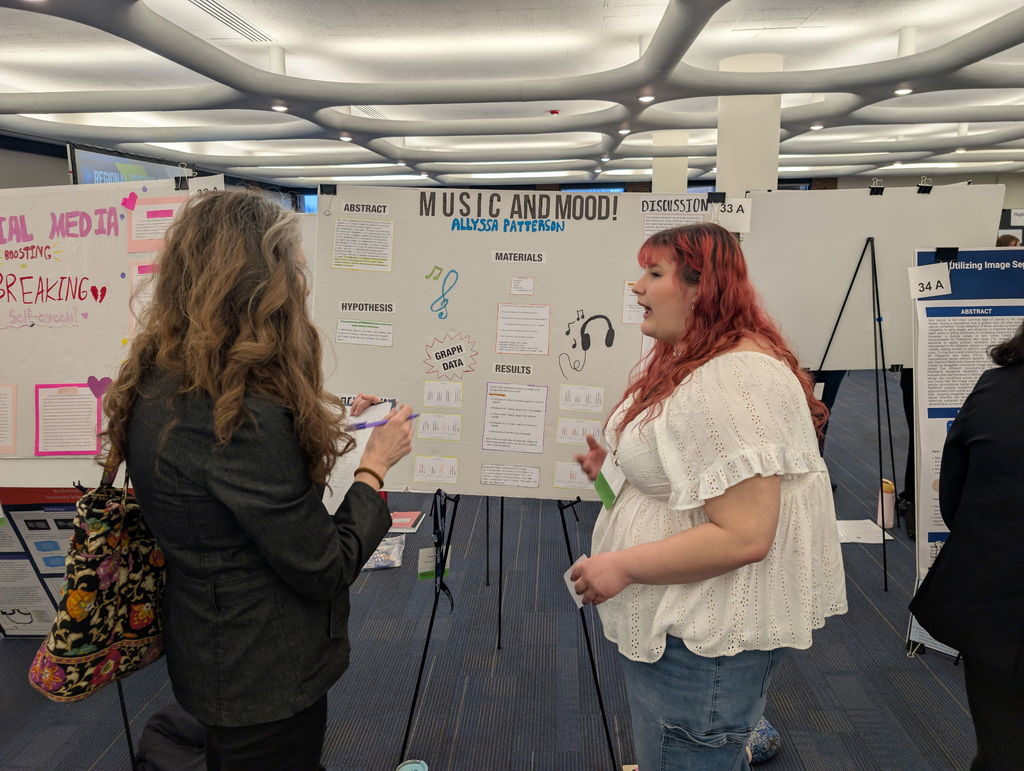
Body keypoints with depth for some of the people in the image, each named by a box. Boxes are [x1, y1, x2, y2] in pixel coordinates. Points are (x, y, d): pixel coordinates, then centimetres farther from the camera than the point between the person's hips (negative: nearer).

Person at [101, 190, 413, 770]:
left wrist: (325, 422, 7)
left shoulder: (161, 386, -5)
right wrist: (375, 465, -12)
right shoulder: (240, 414, -32)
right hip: (265, 678, -8)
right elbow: (325, 568, -25)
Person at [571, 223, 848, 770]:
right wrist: (618, 465, 6)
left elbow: (743, 536, -30)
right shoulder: (686, 360, 7)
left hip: (704, 641, -10)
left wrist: (623, 566, -22)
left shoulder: (733, 381, -26)